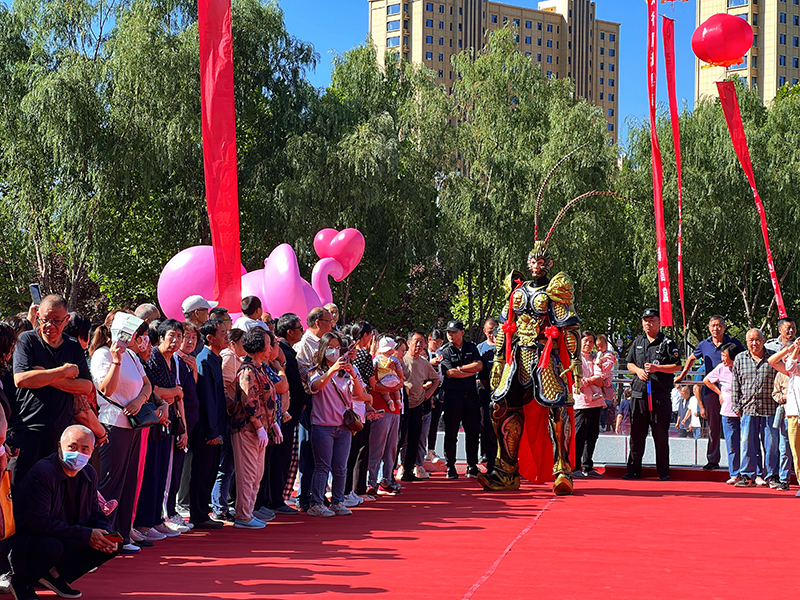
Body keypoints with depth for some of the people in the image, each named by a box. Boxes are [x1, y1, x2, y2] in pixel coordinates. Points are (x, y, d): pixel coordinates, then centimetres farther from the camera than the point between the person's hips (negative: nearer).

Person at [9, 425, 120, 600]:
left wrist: (107, 534, -12)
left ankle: (57, 574, 9)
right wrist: (86, 535, -28)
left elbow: (95, 514, 13)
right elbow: (38, 522, -27)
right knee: (52, 547, -39)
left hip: (68, 541, 7)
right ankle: (21, 581, -7)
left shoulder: (90, 474, 5)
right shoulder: (41, 473, -20)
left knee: (113, 546, -8)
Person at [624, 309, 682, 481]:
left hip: (660, 394, -4)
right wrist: (638, 370, -1)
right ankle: (633, 469, 12)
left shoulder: (667, 343, 1)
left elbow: (677, 366, -2)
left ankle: (663, 472, 5)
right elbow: (629, 363, 21)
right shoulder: (637, 342, 14)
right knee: (636, 434, 6)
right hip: (639, 393, 4)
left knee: (661, 435, -1)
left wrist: (657, 368, -14)